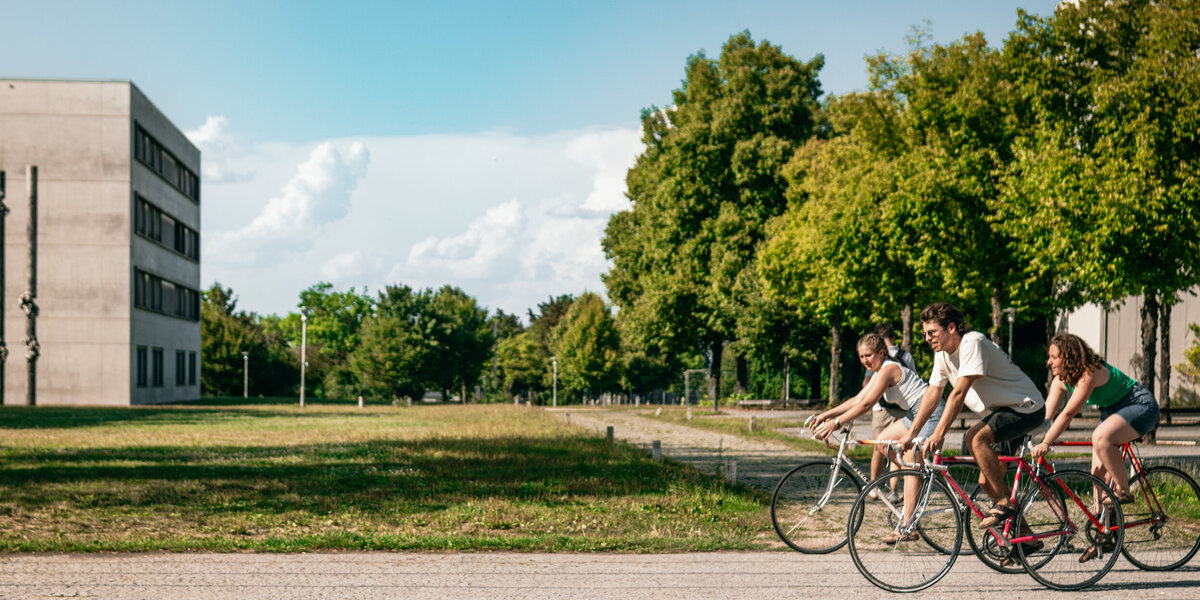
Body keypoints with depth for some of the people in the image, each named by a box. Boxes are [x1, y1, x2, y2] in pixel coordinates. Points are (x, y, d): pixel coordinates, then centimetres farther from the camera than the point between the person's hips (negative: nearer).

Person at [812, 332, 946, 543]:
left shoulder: (888, 369, -16)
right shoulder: (881, 371, 14)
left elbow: (866, 404, -24)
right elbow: (857, 400, 13)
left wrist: (836, 423, -27)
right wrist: (826, 415, 6)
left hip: (930, 413, -11)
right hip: (917, 414, 11)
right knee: (881, 440, 10)